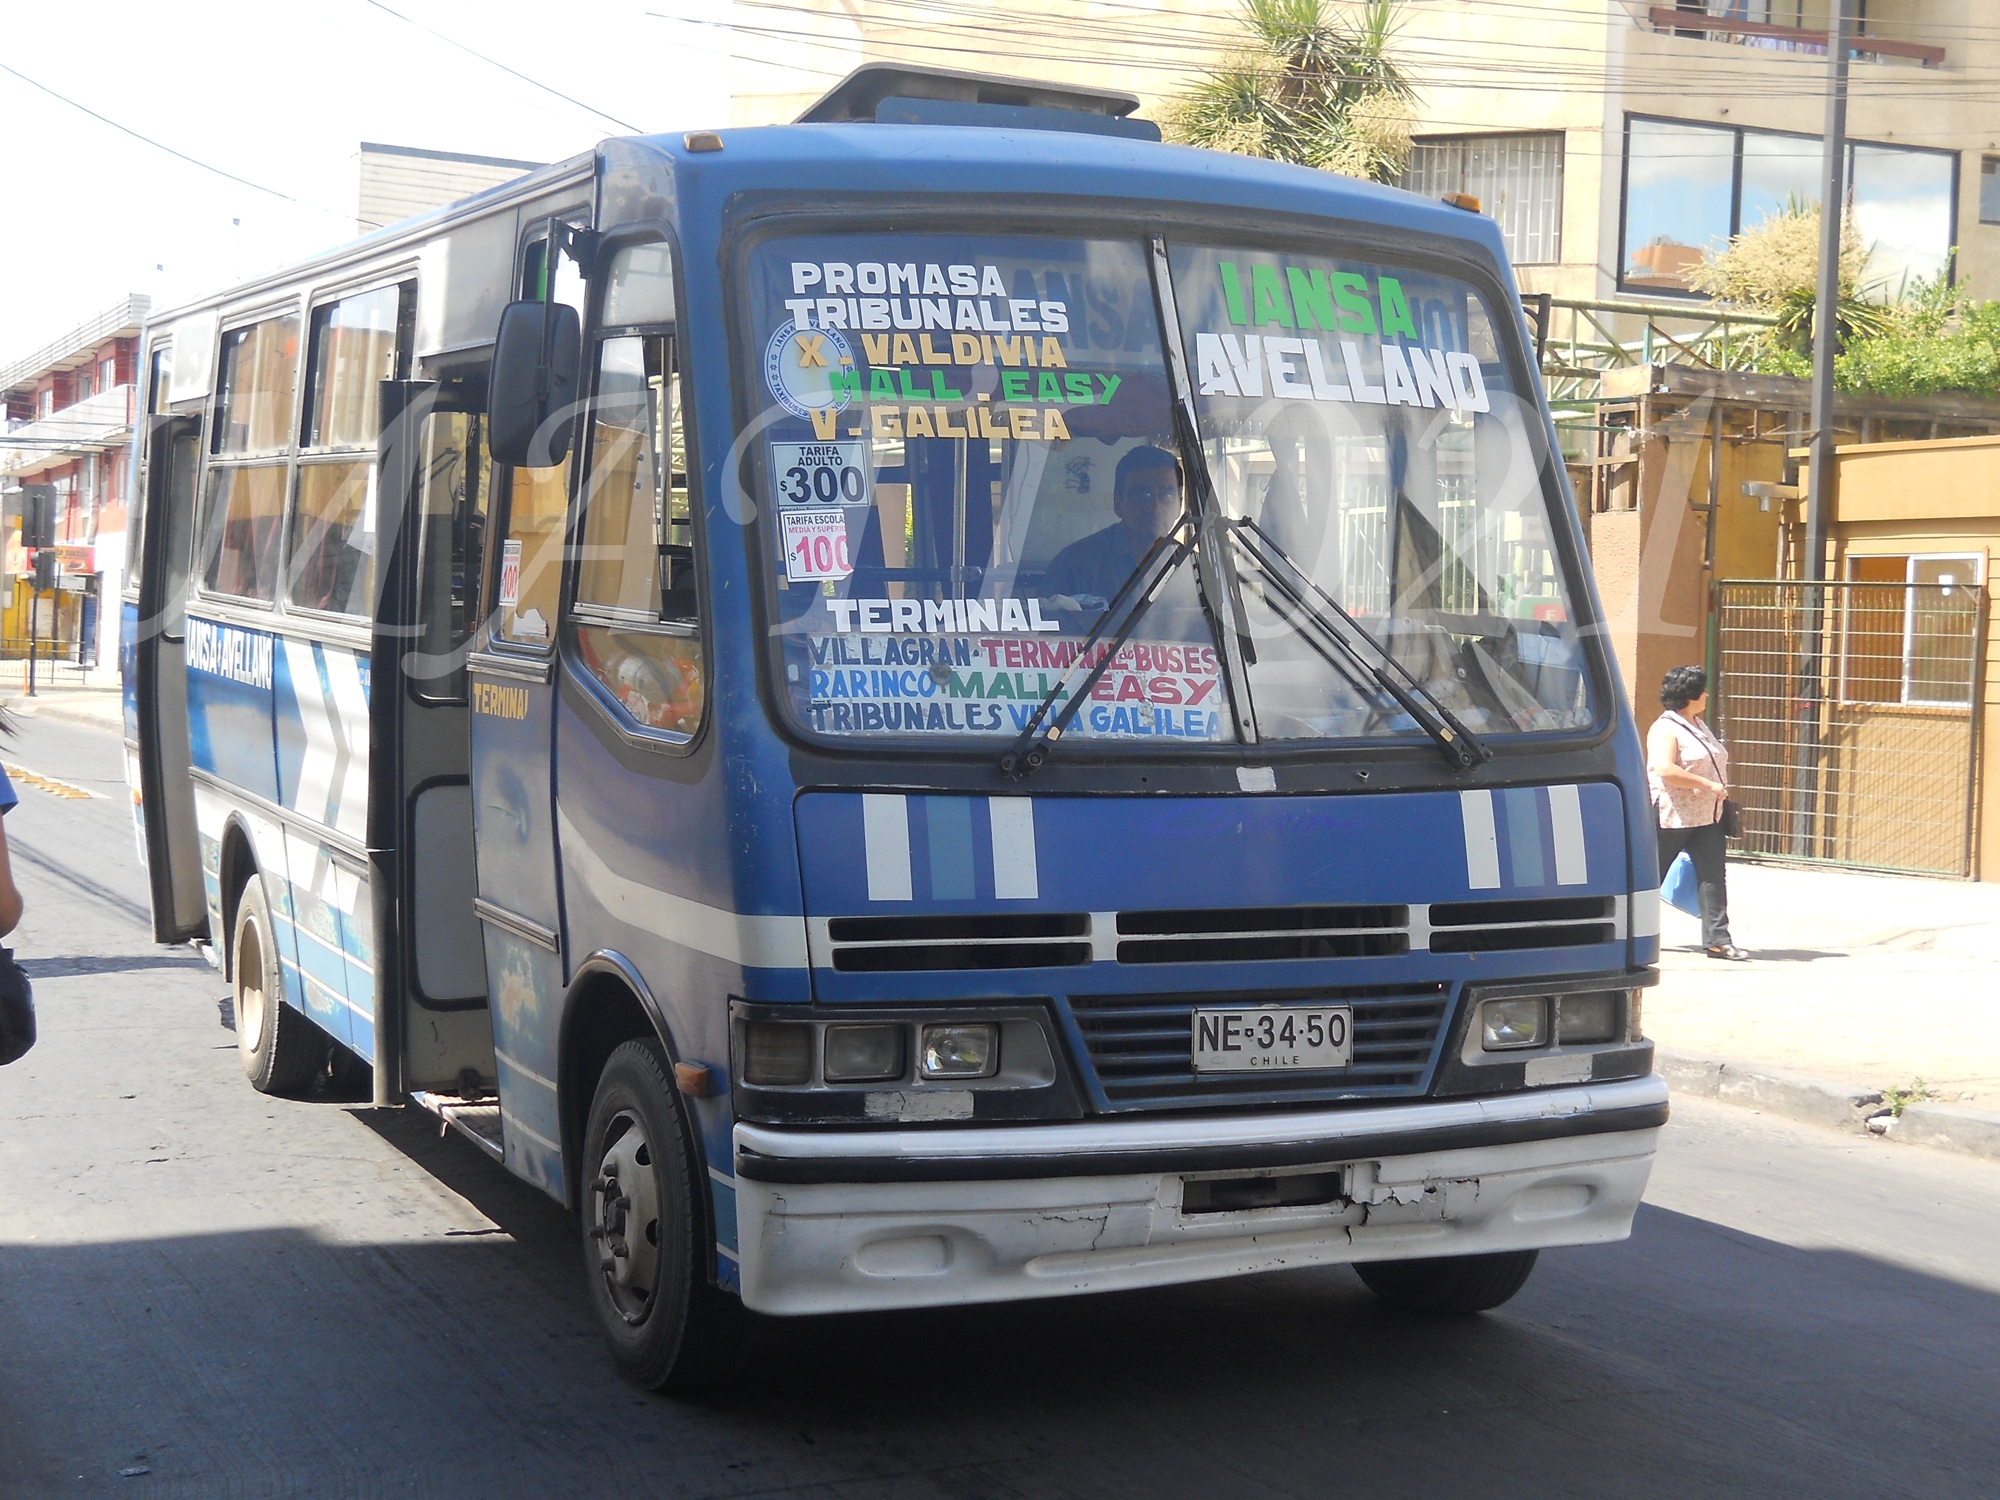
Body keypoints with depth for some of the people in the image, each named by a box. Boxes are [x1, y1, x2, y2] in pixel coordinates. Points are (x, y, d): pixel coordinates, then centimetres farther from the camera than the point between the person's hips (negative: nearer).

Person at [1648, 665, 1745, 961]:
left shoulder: (1700, 726, 15)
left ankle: (1717, 940, -2)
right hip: (1671, 817, -8)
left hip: (1707, 817, 8)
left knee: (1713, 877, -2)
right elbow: (1665, 769, -28)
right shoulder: (1665, 728, -14)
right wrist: (1709, 785, -24)